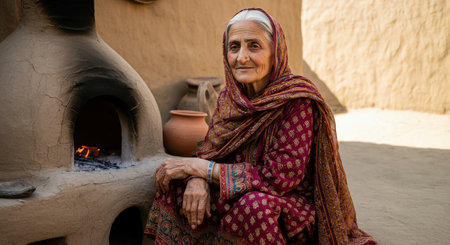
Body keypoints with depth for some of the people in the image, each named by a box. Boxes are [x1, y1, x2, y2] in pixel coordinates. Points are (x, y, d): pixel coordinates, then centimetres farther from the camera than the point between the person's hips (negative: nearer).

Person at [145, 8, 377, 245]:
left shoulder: (297, 100, -21)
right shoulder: (230, 95, -2)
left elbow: (280, 176, -25)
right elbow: (210, 149, 0)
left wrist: (198, 166, -24)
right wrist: (197, 178, -26)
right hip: (237, 195, 6)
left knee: (253, 204, -35)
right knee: (175, 184, -11)